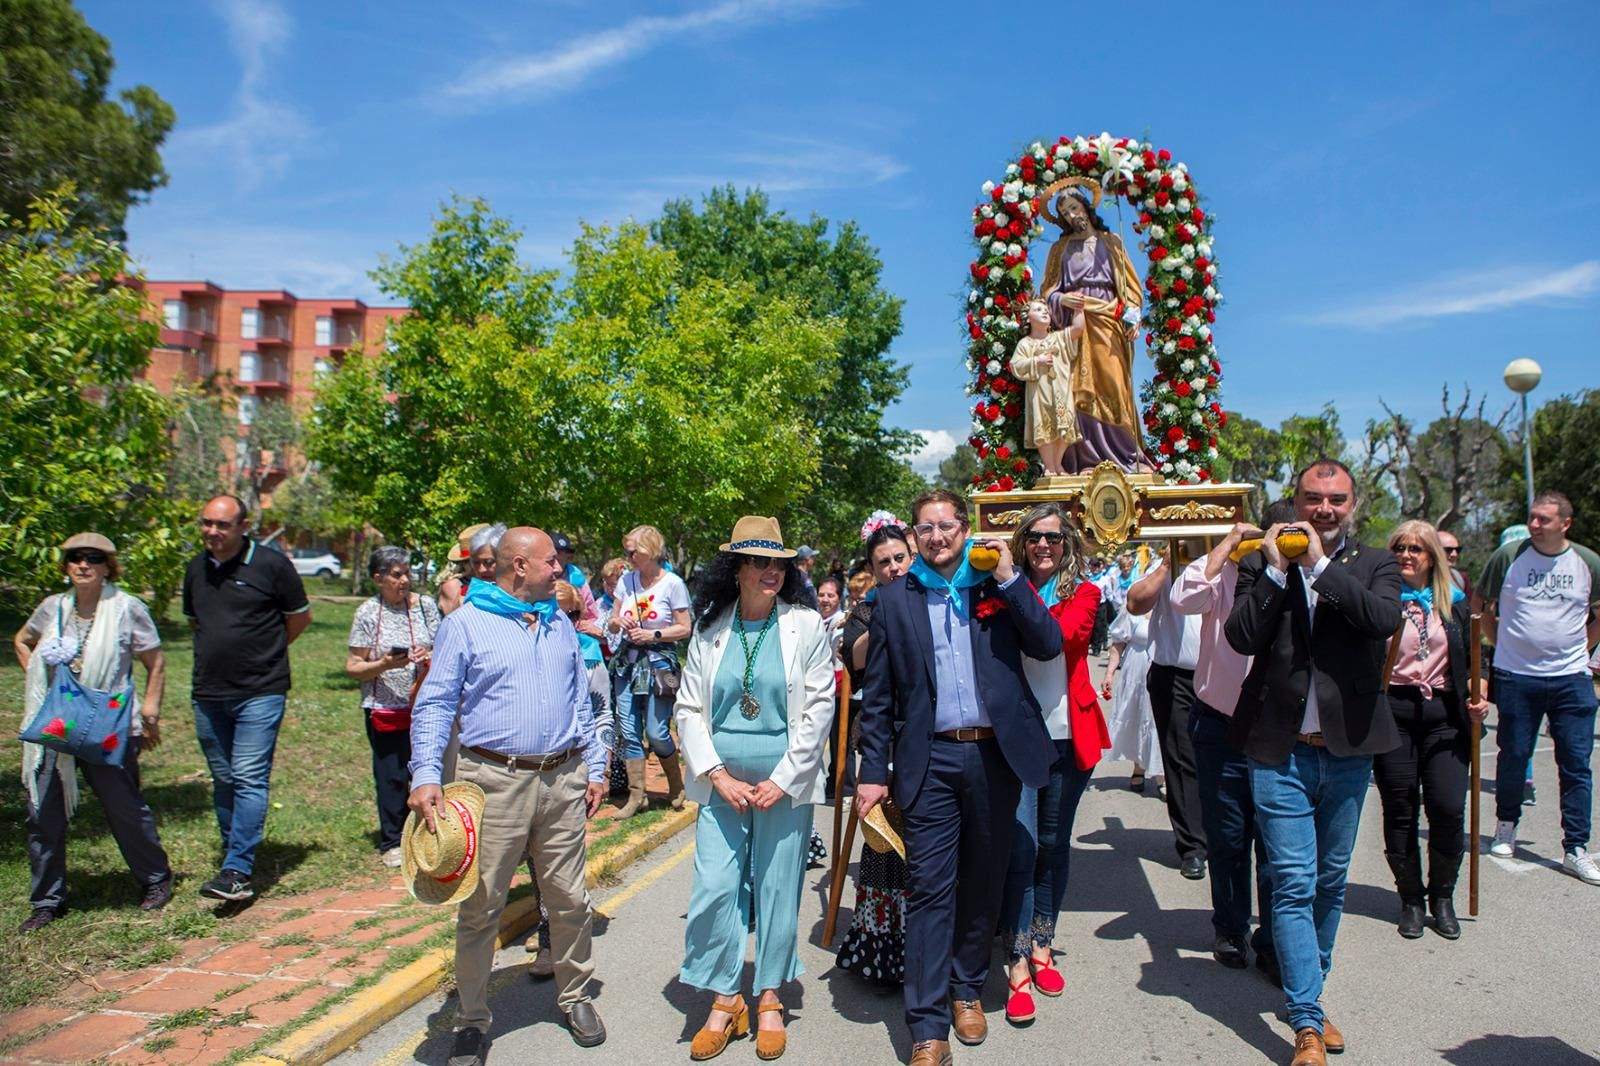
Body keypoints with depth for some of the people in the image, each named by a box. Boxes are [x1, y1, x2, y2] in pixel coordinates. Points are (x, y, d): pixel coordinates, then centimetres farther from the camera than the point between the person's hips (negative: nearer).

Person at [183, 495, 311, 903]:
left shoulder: (271, 564, -8)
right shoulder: (196, 568, 8)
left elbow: (300, 617, 2)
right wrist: (222, 652, 13)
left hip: (260, 692, -6)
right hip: (208, 694, 6)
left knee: (249, 779, -10)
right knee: (223, 781, 13)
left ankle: (238, 872, -12)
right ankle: (235, 854, 26)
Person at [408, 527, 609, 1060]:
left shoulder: (561, 625, 14)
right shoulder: (465, 624, -1)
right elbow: (434, 705, -4)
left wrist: (595, 768, 13)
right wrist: (426, 776, -15)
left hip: (562, 779, 4)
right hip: (495, 779, -4)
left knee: (570, 900, 11)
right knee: (480, 906, 4)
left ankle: (575, 997, 30)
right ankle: (471, 1018, 21)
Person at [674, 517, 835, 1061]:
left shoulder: (806, 626, -3)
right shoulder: (710, 629, 2)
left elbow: (819, 709, -4)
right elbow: (688, 708, 3)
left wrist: (781, 781, -8)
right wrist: (718, 776, -6)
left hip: (784, 785, -1)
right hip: (721, 783, 1)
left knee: (777, 890, 7)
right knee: (713, 889, -1)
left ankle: (769, 1000, 26)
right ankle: (724, 1001, 19)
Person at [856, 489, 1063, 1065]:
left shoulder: (998, 585, 6)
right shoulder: (894, 598, 4)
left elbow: (1050, 645, -5)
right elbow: (878, 694, 4)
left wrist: (1009, 578, -10)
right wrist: (872, 771, 0)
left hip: (995, 754, 2)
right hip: (931, 759, -1)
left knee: (982, 881, 13)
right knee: (930, 887, -2)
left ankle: (968, 989, 33)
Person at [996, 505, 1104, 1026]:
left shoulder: (1084, 593, 3)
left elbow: (1062, 636, -18)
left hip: (1067, 736, 2)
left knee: (1054, 845, 13)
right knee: (1020, 847, -5)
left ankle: (1042, 945, 28)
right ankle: (1018, 966, 2)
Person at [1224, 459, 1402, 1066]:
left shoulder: (1374, 565, 4)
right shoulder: (1264, 563, 2)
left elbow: (1384, 619, -17)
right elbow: (1240, 637, -12)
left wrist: (1321, 564, -16)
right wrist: (1276, 569, -15)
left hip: (1348, 751, 2)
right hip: (1281, 750, -2)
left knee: (1331, 882, 15)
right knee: (1294, 885, -4)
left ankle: (1308, 995, 33)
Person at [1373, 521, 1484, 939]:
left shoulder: (1454, 603, 12)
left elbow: (1468, 661, 18)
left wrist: (1477, 698, 2)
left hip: (1445, 716, 2)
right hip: (1393, 712, -2)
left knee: (1449, 809, -6)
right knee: (1399, 811, 4)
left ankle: (1442, 897, 16)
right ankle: (1411, 899, 21)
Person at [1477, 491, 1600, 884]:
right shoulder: (1508, 556, -4)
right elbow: (1481, 605, 8)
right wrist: (1505, 643, 5)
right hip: (1515, 677, -1)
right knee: (1514, 756, 7)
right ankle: (1506, 825, 28)